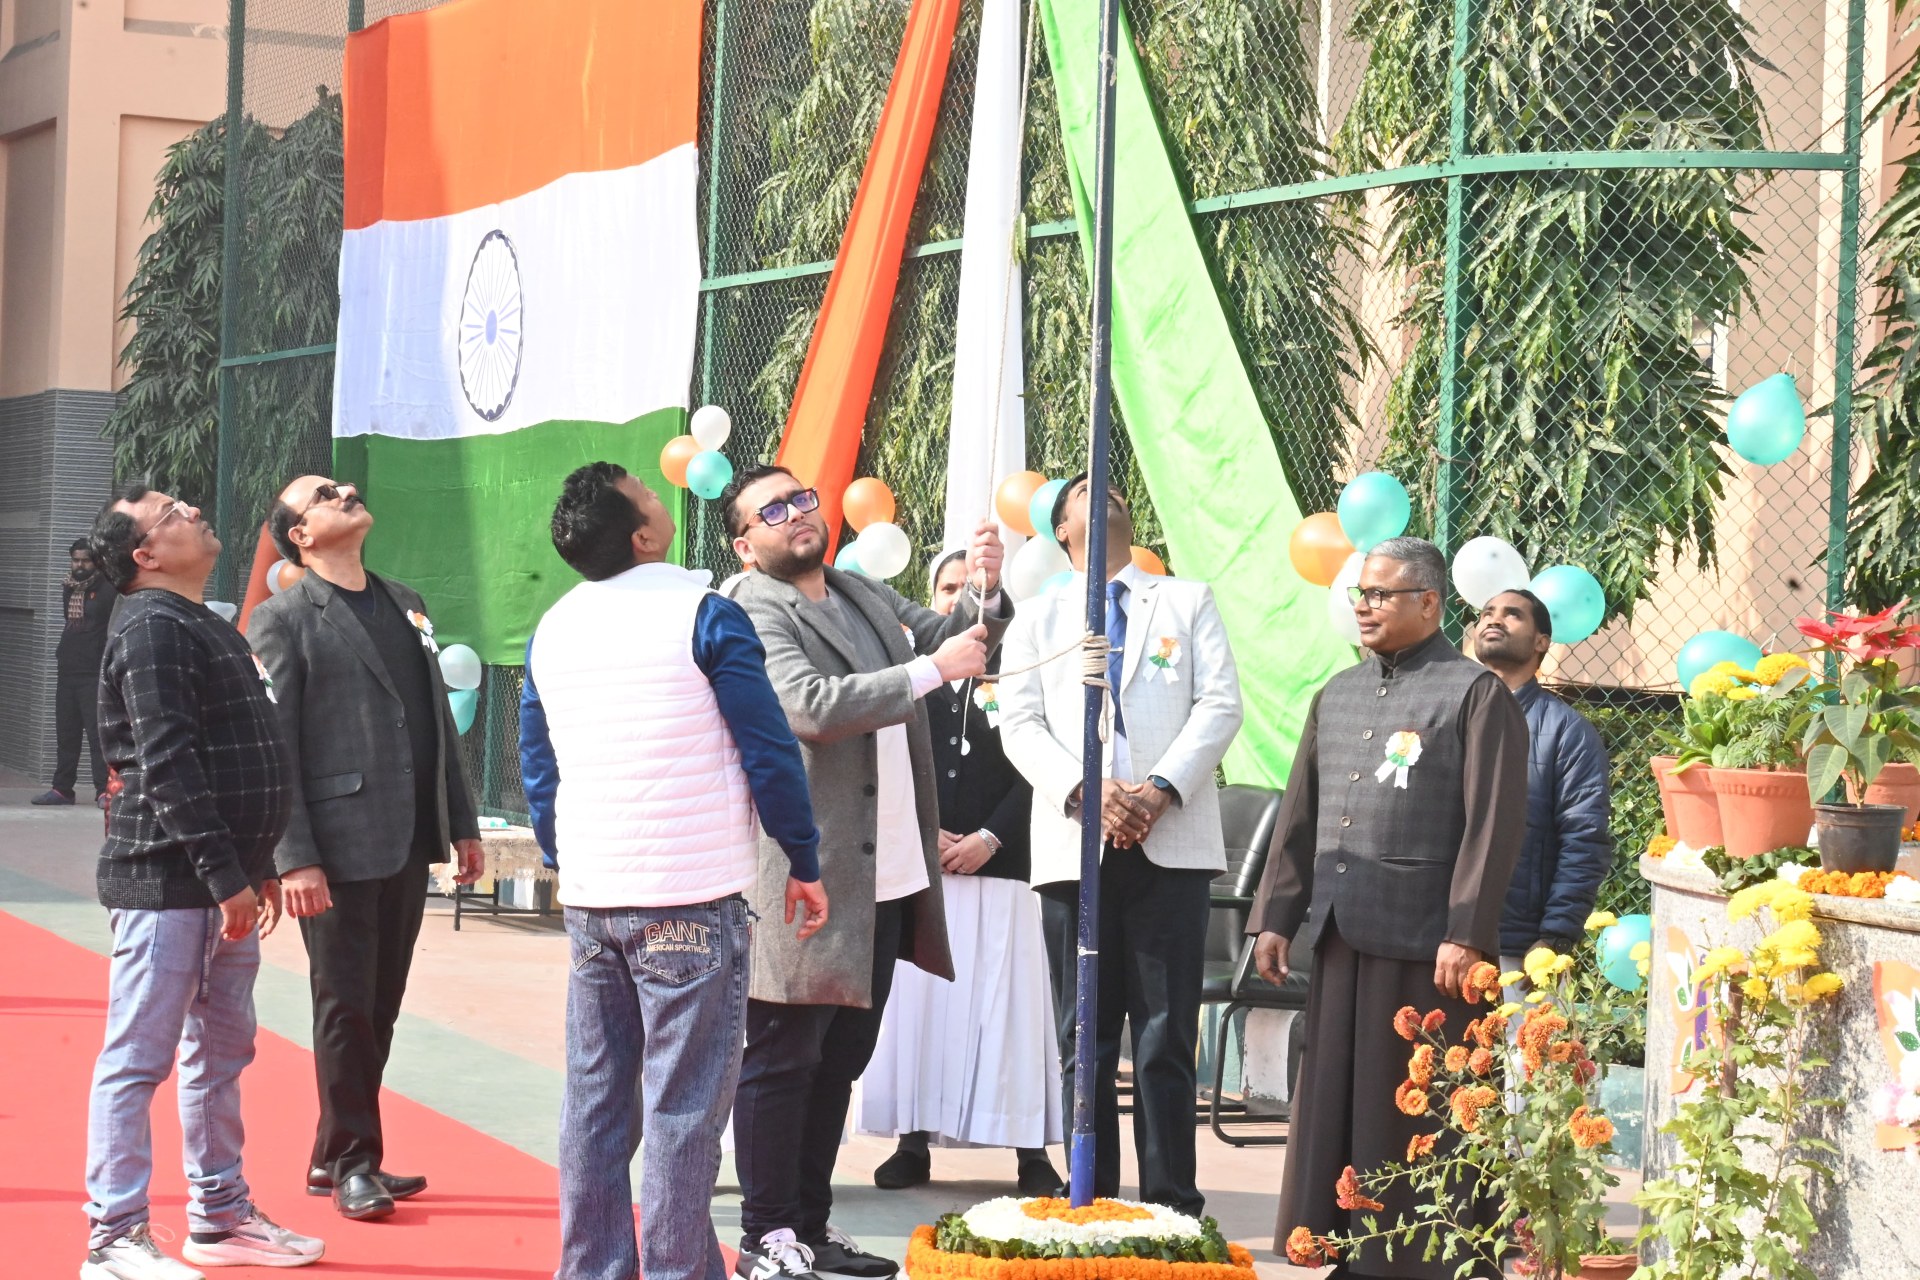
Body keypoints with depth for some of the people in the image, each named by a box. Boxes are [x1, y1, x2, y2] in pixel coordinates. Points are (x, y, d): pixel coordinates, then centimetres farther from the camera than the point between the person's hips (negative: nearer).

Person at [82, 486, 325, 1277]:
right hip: (165, 883, -10)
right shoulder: (152, 629, -13)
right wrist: (224, 875, -22)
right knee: (139, 1058, -6)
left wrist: (258, 868, 20)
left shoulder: (204, 627, 18)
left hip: (222, 883, 10)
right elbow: (167, 765, -20)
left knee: (222, 1049, 15)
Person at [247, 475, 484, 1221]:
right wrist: (294, 858, -17)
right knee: (346, 1008, 1)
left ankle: (336, 1158, 22)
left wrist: (461, 824, 14)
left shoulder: (405, 606, 17)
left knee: (380, 1007, 11)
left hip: (408, 844, 6)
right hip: (340, 847, -6)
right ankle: (352, 1163, 11)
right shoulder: (284, 620, -4)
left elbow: (439, 723, 18)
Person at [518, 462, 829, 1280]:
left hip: (590, 899, 6)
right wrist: (804, 862, 0)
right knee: (682, 1106, -3)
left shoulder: (552, 630, 8)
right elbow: (768, 750, -9)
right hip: (692, 896, -6)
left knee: (594, 1099, 10)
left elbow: (537, 766, 15)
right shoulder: (702, 615, -9)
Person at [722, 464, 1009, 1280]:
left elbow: (952, 639, 21)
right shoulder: (753, 614, -9)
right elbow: (810, 706, -23)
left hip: (887, 878, 8)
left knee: (840, 1060, 14)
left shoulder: (867, 598, 18)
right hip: (806, 882, -8)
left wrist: (984, 593, -1)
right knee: (780, 1060, -2)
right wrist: (930, 670, -21)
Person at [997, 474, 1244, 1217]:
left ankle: (1173, 1207, -3)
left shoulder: (1188, 603, 15)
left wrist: (1162, 788, -12)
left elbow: (1220, 705, 4)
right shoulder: (1039, 619, 17)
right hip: (1074, 845, 1)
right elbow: (1021, 725, 5)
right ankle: (1091, 1205, 6)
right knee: (1084, 1038, 2)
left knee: (1167, 1035, -4)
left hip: (1171, 842, -1)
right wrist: (1084, 792, -13)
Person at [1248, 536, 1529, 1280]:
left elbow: (1494, 825, -10)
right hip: (1341, 938, 7)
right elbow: (1300, 818, 19)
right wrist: (1276, 916, 14)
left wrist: (1466, 935, -16)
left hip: (1422, 942, -6)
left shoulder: (1476, 695, -4)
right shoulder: (1337, 696, 17)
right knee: (1335, 1102, 8)